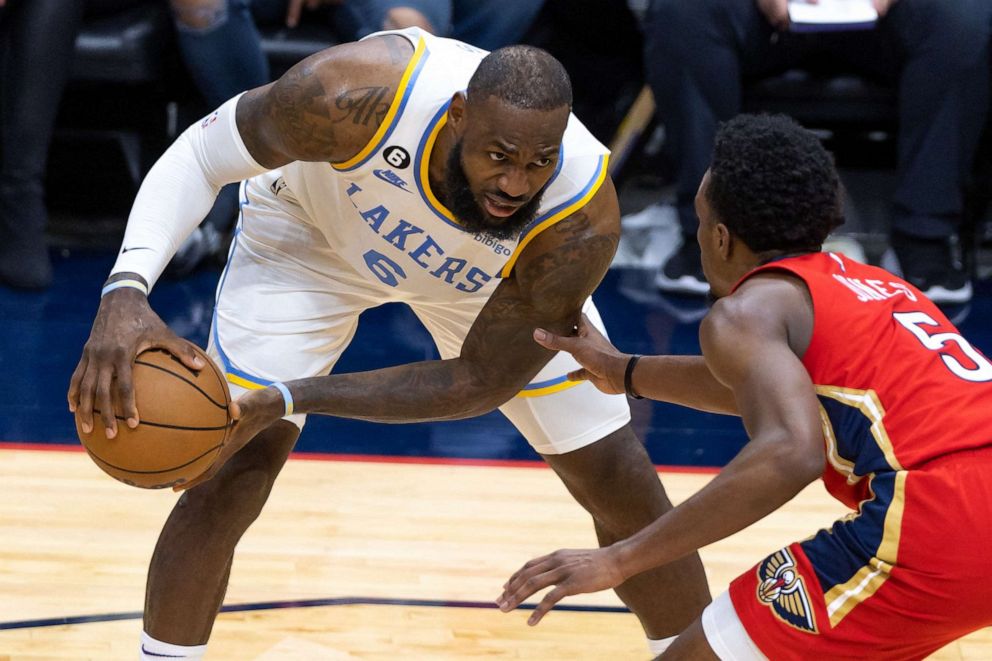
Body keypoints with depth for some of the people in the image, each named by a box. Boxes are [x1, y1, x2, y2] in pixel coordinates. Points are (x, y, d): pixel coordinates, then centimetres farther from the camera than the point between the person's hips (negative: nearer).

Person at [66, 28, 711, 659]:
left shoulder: (581, 228, -39)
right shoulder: (355, 97, -42)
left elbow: (482, 379, -27)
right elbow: (199, 156, -27)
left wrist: (288, 399, -34)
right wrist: (125, 289, -45)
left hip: (487, 280, 1)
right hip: (312, 231, -1)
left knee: (621, 485, 0)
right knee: (229, 477, -14)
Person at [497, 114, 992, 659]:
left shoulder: (747, 312, 2)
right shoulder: (865, 284, 26)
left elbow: (789, 455, -17)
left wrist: (618, 561, -15)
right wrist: (625, 372, 53)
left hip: (938, 529, -9)